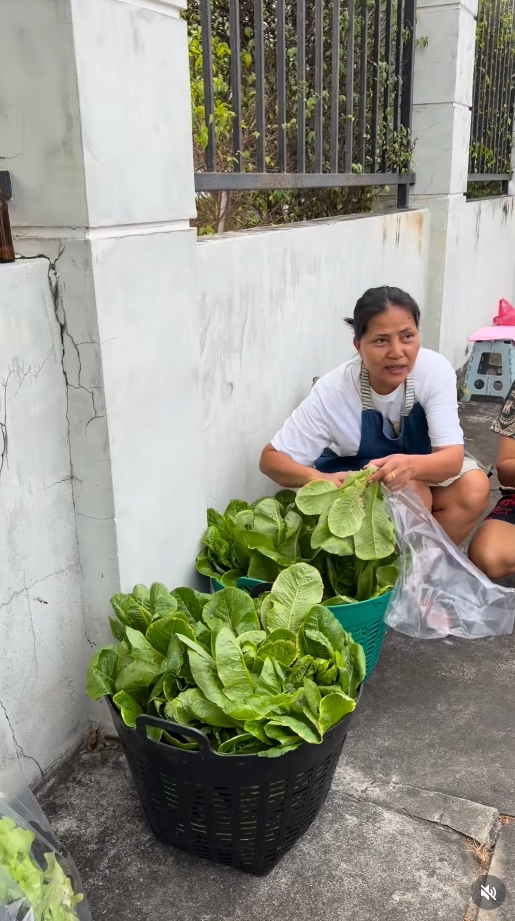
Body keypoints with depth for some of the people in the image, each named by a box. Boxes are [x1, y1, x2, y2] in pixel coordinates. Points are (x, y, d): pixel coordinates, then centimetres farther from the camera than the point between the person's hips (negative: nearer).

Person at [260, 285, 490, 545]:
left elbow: (453, 456, -28)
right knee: (410, 492, -31)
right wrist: (322, 480, -45)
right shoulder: (332, 391, -28)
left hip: (421, 465, 3)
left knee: (474, 488, -24)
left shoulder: (435, 369, -25)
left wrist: (411, 465, -52)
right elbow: (271, 458, -24)